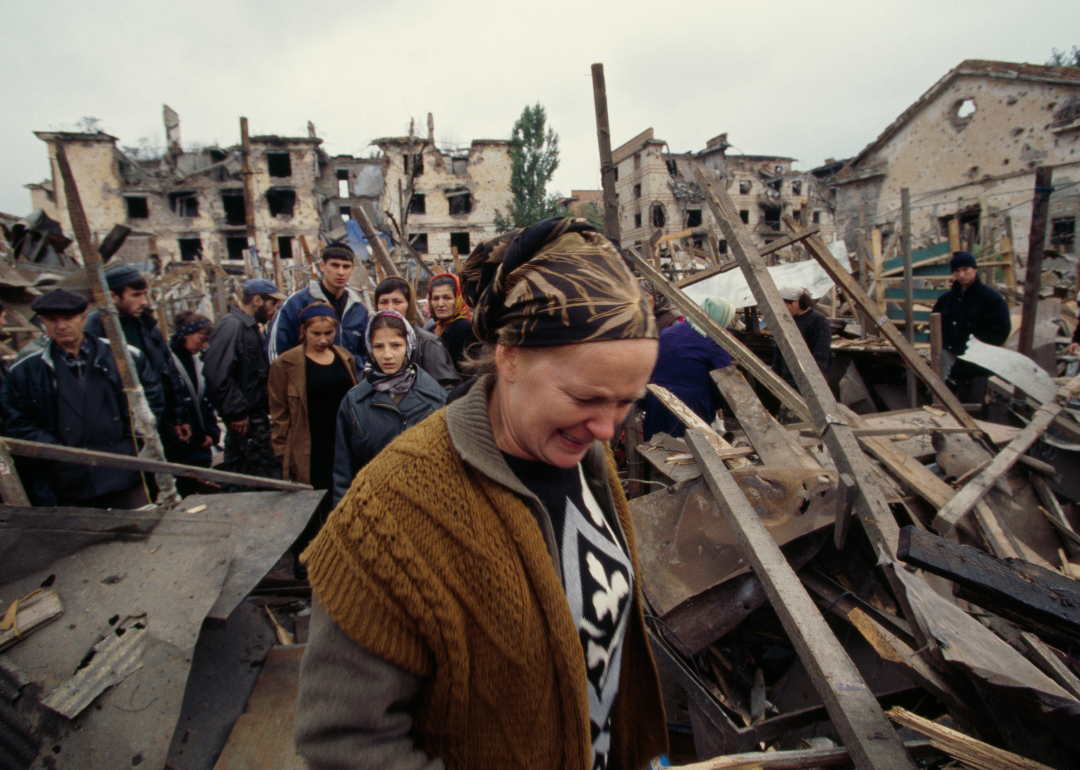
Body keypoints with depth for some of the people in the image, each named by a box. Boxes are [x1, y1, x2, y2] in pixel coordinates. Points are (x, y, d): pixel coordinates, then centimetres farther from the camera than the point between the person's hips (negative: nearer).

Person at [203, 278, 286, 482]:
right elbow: (216, 372, -24)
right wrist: (237, 412, -20)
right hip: (245, 420, -10)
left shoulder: (249, 327, 16)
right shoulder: (231, 325, -15)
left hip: (254, 415, 10)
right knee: (269, 472, -8)